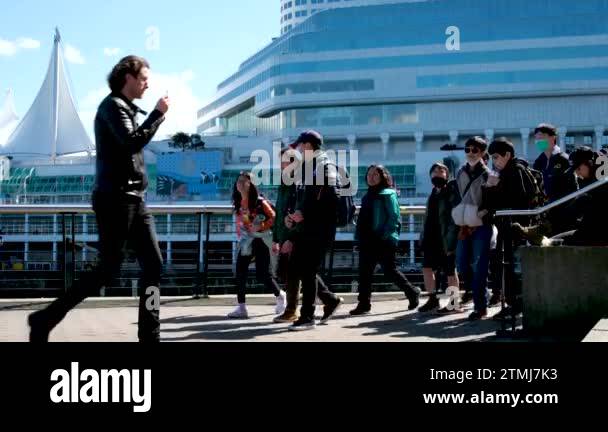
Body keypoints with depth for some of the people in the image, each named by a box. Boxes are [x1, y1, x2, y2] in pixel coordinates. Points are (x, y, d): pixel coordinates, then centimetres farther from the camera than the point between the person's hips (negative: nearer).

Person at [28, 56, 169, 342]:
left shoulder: (128, 109, 21)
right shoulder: (113, 105, -7)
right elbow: (133, 142, -22)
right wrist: (158, 113, -12)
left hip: (135, 199, 9)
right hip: (115, 198, -9)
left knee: (153, 264, 2)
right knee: (108, 270, -8)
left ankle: (150, 335, 3)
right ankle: (45, 319, 2)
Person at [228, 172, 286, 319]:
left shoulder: (259, 201, -10)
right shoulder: (238, 203, 8)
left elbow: (273, 217, -8)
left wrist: (261, 227, -19)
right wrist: (240, 236, 13)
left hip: (260, 240, -6)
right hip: (245, 241, 6)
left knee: (263, 275, -5)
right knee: (240, 274, -4)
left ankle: (280, 295, 23)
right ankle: (241, 308, -1)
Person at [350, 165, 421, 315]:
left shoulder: (388, 194, -5)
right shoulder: (368, 196, 19)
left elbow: (395, 217, -12)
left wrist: (384, 235, -20)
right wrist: (359, 236, 11)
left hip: (383, 241, -8)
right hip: (367, 242, 8)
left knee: (390, 271, -2)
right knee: (364, 272, 2)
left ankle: (412, 292, 16)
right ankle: (364, 304, 6)